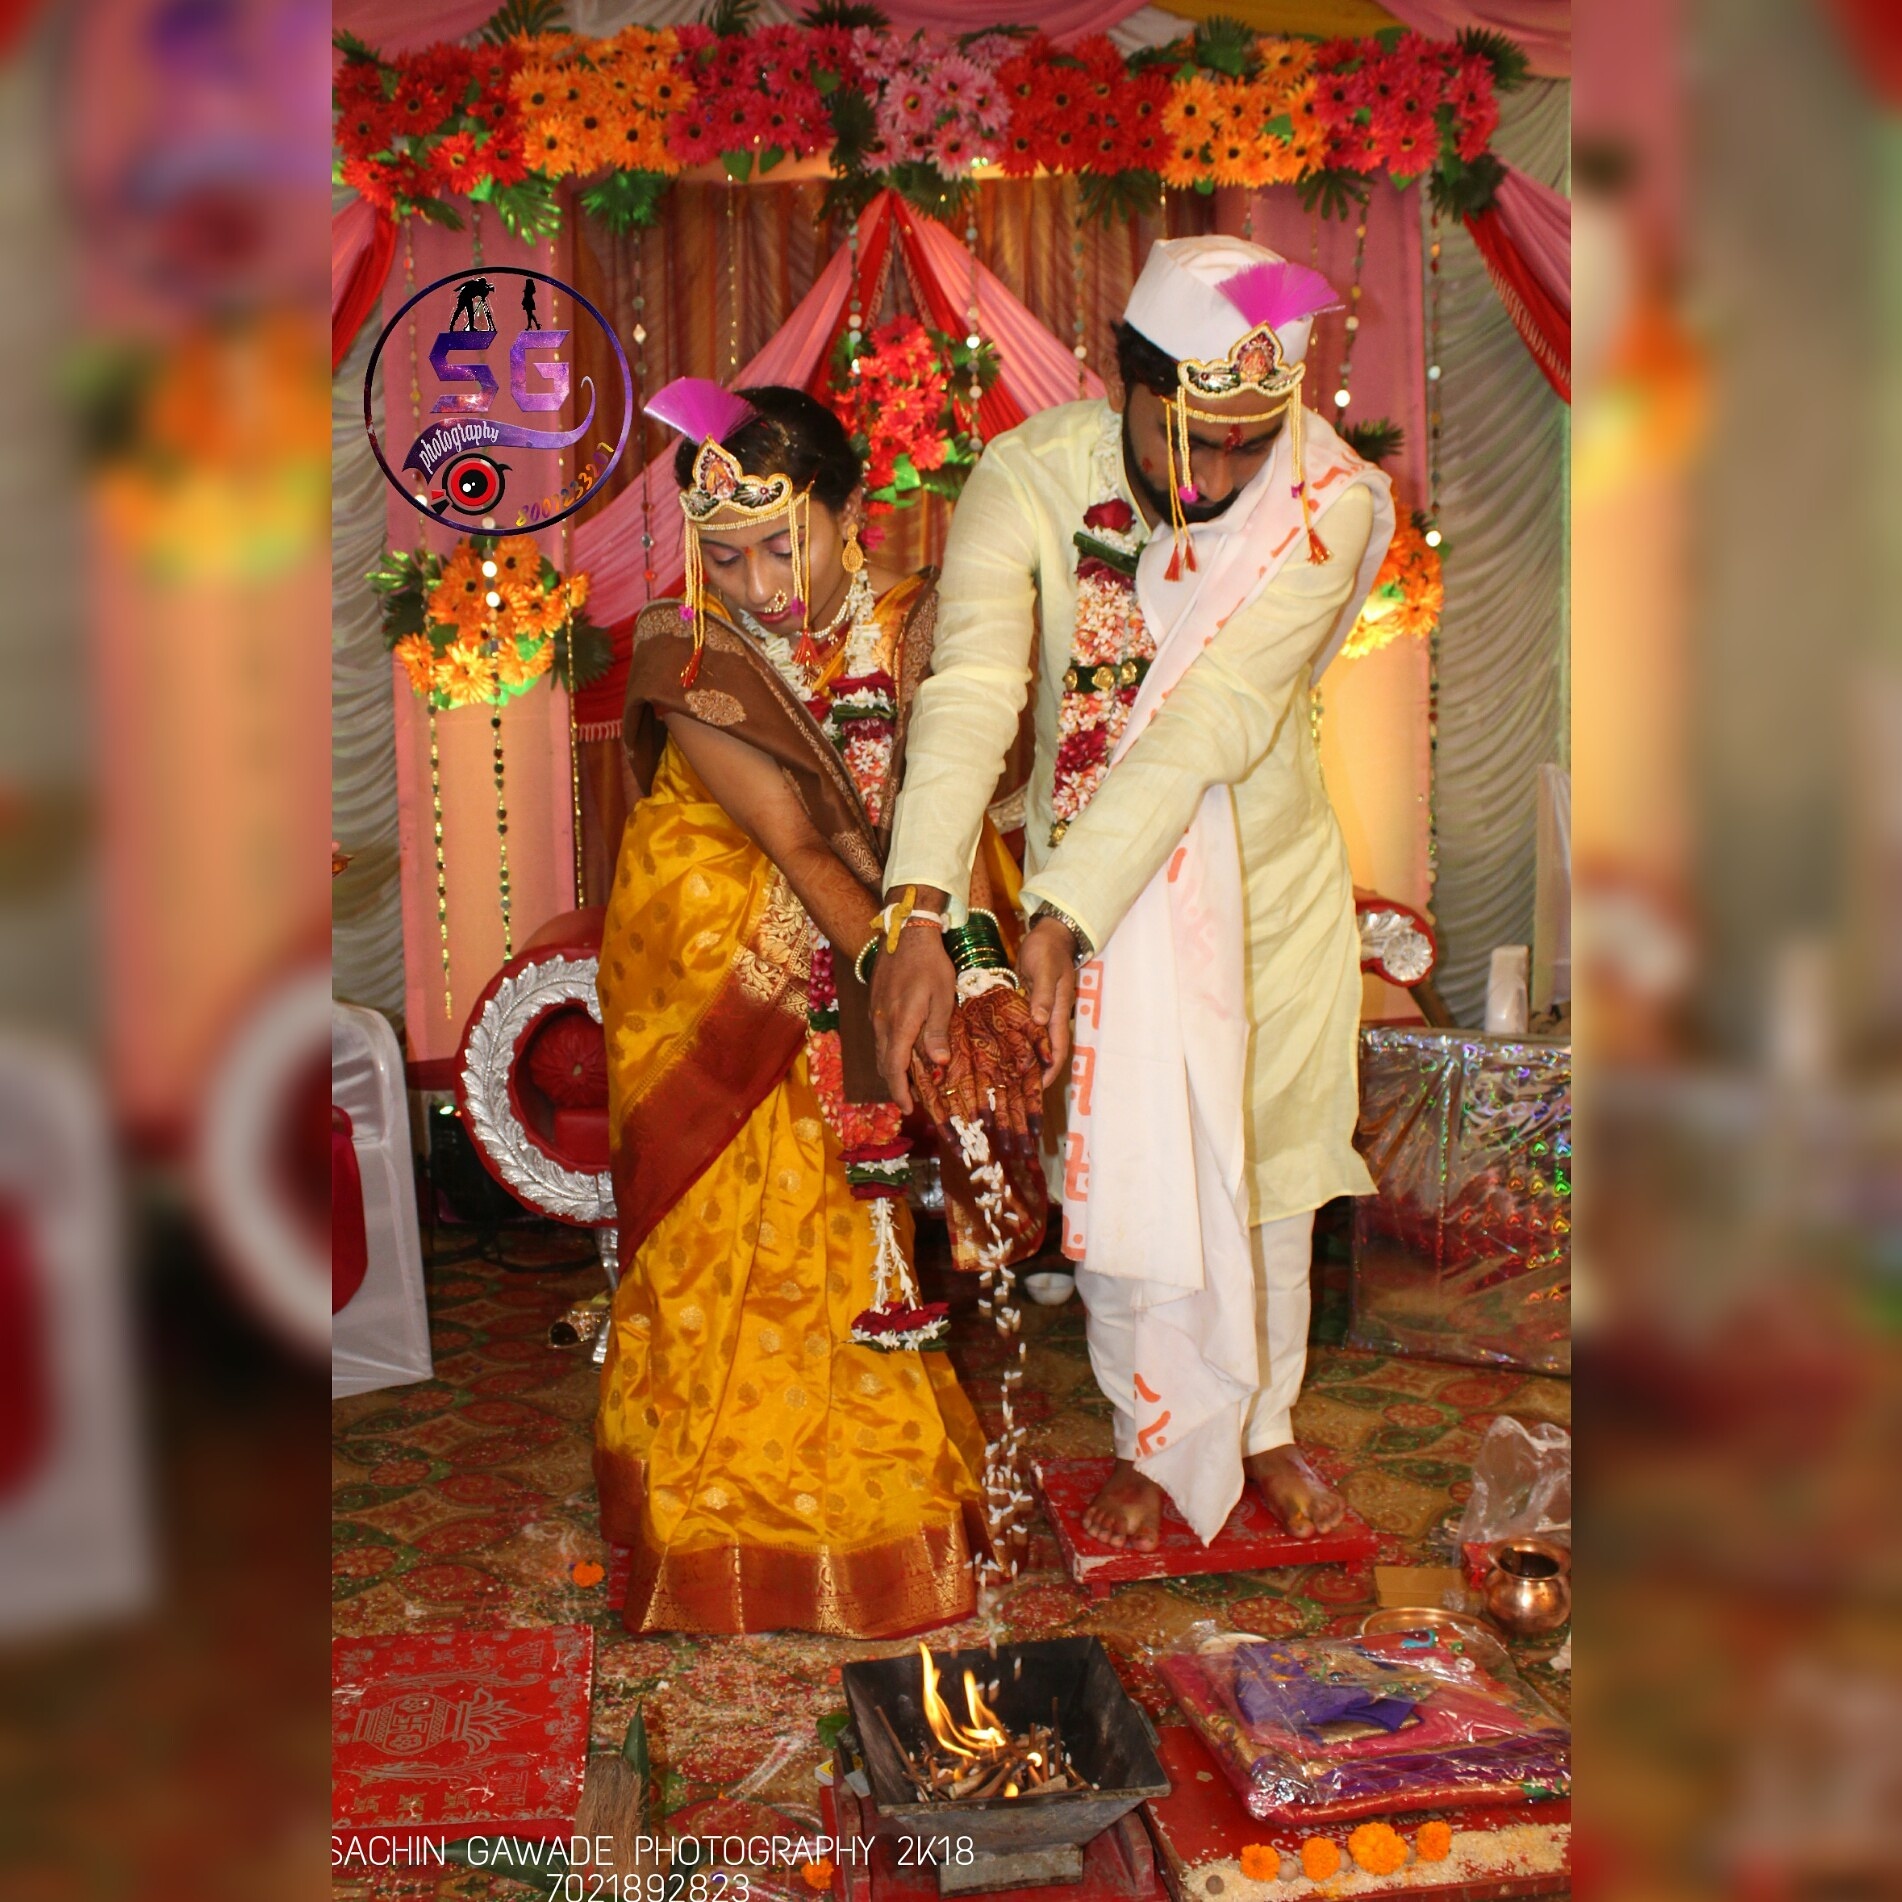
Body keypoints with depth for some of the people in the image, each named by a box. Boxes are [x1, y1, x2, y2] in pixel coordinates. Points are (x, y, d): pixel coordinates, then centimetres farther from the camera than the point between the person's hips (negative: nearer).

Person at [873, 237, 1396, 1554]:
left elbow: (1211, 724, -35)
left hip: (1276, 873, 1)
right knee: (1127, 1177, 7)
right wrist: (920, 918, -52)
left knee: (1268, 1171, 15)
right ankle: (1157, 1443, 32)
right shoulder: (1030, 480, -24)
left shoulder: (1329, 503, -25)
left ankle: (1262, 1422, 41)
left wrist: (1058, 918, -42)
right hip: (1095, 879, 0)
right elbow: (970, 689, -39)